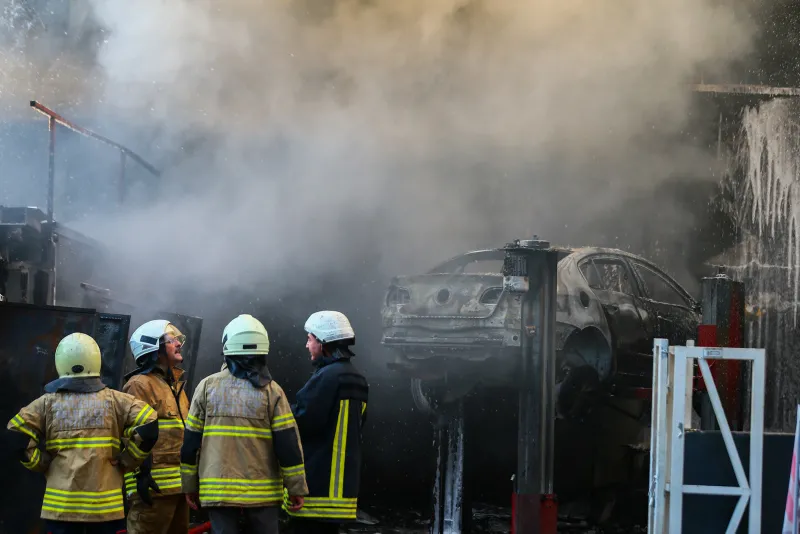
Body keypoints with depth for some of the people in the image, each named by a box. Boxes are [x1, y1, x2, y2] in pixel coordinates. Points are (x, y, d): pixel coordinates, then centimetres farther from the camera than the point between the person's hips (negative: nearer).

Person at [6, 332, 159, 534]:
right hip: (105, 505, -1)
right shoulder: (114, 400, 0)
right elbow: (148, 424, -11)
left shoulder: (48, 403, 3)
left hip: (61, 504, 1)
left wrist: (40, 463, 4)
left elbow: (18, 432, -8)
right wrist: (126, 460, 0)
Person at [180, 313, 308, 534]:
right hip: (263, 491, -1)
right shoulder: (271, 390, -2)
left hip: (218, 490, 1)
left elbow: (191, 441, 4)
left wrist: (190, 485, 13)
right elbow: (288, 443, -5)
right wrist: (296, 488, 2)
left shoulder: (208, 386, 2)